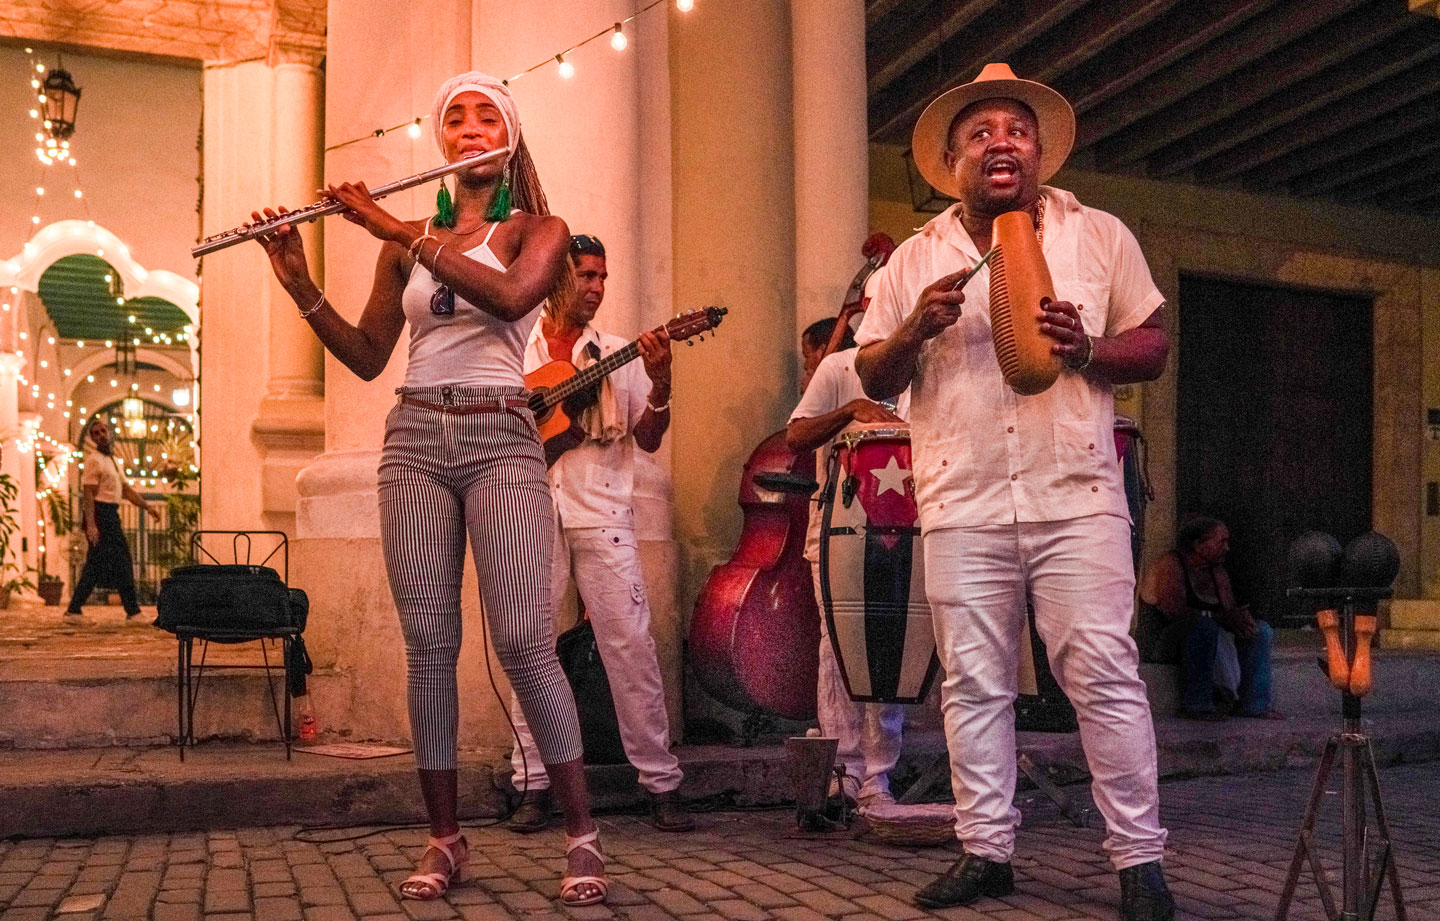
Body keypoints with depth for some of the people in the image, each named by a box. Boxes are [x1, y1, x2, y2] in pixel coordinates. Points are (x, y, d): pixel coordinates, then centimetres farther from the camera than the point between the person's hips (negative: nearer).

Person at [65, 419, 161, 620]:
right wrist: (90, 525, -24)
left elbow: (127, 490, 22)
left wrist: (147, 506, 12)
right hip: (100, 514, -9)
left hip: (110, 515, 9)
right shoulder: (94, 460, -10)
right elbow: (87, 494, -17)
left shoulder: (113, 461, 19)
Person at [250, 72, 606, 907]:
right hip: (414, 440, 4)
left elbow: (509, 295, -16)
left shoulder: (538, 229, 7)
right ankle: (446, 841, 8)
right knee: (430, 646, 0)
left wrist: (391, 225, -14)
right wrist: (299, 282, 1)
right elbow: (367, 358, 14)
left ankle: (583, 836, -4)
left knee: (525, 642, -13)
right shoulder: (407, 241, 17)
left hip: (501, 438, -3)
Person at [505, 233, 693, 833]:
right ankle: (534, 785, 9)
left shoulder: (619, 356, 12)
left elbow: (649, 441, 5)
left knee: (630, 641, -5)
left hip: (600, 511, 0)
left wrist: (660, 383, -11)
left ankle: (661, 782, 1)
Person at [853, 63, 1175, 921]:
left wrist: (1087, 348, -13)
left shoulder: (1099, 236, 8)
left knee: (1105, 676, -4)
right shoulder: (916, 259, 10)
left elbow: (1154, 348, 8)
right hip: (962, 505, 2)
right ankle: (986, 850, 17)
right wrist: (915, 329, -11)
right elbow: (873, 378, 10)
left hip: (1076, 496, -1)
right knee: (974, 682, 6)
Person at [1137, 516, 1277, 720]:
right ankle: (1196, 705, -31)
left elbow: (1229, 610, 6)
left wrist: (1238, 618, -18)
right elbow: (1174, 611, -25)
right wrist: (1219, 617, -26)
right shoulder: (1170, 565, -14)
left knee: (1261, 630, -2)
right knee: (1204, 625, -37)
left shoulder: (1217, 571, 12)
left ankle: (1253, 704, -7)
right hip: (1159, 643, -8)